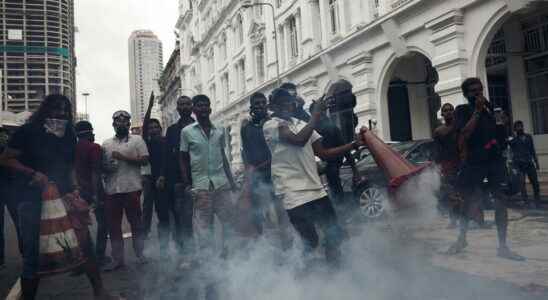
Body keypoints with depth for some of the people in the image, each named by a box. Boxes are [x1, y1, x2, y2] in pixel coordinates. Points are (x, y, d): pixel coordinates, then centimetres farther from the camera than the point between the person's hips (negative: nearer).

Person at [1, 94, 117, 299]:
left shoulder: (68, 135, 12)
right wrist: (32, 173, -16)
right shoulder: (28, 131, 0)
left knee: (84, 243, -1)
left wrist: (74, 188, 1)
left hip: (64, 197, 4)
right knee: (32, 254, 2)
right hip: (33, 200, -3)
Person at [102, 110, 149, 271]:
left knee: (136, 223, 3)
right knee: (113, 226, 7)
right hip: (111, 190, 4)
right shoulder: (106, 144, 17)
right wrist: (107, 168, -3)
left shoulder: (137, 140, 5)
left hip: (131, 188, -4)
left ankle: (140, 255, 16)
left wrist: (123, 157, -12)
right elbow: (101, 165, 20)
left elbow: (144, 160, -5)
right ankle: (117, 259, 17)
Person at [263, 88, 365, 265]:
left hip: (316, 189, 7)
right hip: (294, 194, -7)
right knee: (311, 242, -6)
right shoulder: (271, 125, -4)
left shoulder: (302, 124, 18)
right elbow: (299, 140, -21)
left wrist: (355, 144, 8)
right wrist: (316, 116, -10)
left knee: (336, 235, 8)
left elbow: (325, 153, 15)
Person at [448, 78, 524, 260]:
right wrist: (477, 110, -15)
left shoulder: (488, 107, 15)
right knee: (468, 201, 6)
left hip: (495, 159, 4)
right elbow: (464, 134, -17)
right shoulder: (462, 110, 0)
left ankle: (503, 247, 5)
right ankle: (462, 239, 25)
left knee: (501, 202, -2)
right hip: (473, 162, -4)